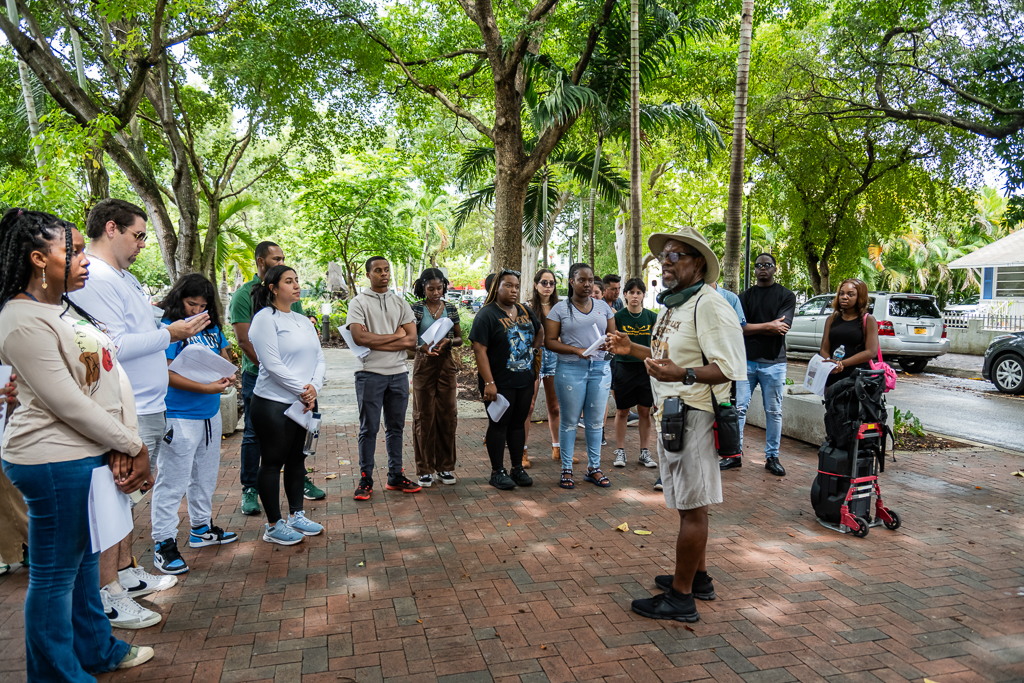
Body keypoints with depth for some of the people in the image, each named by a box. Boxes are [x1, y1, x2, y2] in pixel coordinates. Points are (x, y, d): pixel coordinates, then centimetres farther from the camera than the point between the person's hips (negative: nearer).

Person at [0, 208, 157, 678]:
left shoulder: (70, 309, 11)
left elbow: (113, 375, 5)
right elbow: (69, 404, -20)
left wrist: (125, 446, -5)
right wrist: (132, 446, -11)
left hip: (93, 454, 9)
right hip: (55, 463, -9)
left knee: (85, 558, 22)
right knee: (55, 575, 6)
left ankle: (96, 651, 38)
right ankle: (58, 672, 22)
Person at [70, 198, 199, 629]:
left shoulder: (124, 278, 16)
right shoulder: (93, 278, -17)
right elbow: (114, 346, -24)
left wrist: (179, 331, 11)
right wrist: (169, 334, -15)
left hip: (148, 407, 10)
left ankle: (127, 573, 32)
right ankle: (108, 598, 10)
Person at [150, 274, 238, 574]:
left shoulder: (211, 327, 8)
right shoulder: (167, 328, -14)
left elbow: (224, 355, 18)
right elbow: (167, 374, -20)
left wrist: (227, 374, -4)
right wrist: (205, 388, -24)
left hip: (210, 414, 8)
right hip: (179, 417, -8)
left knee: (206, 475, 20)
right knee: (172, 481, -1)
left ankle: (202, 528, 36)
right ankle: (163, 543, 9)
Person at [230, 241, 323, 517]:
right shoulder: (244, 294, -5)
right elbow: (244, 340, -11)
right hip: (257, 375, -4)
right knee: (254, 434, 3)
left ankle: (300, 480, 25)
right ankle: (249, 490, 14)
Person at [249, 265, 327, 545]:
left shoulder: (304, 321, 13)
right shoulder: (265, 318, -10)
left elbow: (319, 359, 9)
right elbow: (273, 365, -18)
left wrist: (314, 387, -9)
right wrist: (302, 390, -15)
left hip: (302, 403, 8)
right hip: (274, 403, -7)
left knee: (297, 458, 14)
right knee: (273, 461, 1)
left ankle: (296, 515, 26)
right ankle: (273, 526, 11)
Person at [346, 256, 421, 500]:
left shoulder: (400, 303, 11)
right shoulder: (358, 302, 0)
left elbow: (412, 341, 1)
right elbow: (359, 337, -15)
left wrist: (375, 341, -9)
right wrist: (396, 335, -8)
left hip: (398, 373, 4)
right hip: (370, 373, -4)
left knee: (396, 427, 11)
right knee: (369, 429, 2)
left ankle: (395, 477, 20)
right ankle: (365, 480, 11)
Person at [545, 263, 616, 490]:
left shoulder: (603, 307, 11)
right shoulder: (560, 308, 1)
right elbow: (550, 341, -4)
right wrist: (577, 350, -16)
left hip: (600, 368, 3)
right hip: (570, 369, -3)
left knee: (596, 420, 7)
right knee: (570, 420, 3)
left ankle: (594, 468, 19)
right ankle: (566, 469, 13)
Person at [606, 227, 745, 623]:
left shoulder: (709, 305, -16)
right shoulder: (670, 305, 17)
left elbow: (731, 369, -22)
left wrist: (681, 375, -34)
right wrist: (633, 349, 19)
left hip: (693, 416, -10)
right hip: (669, 413, 10)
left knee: (692, 507, -1)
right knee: (688, 504, 18)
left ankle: (680, 597, 8)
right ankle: (698, 578, 32)